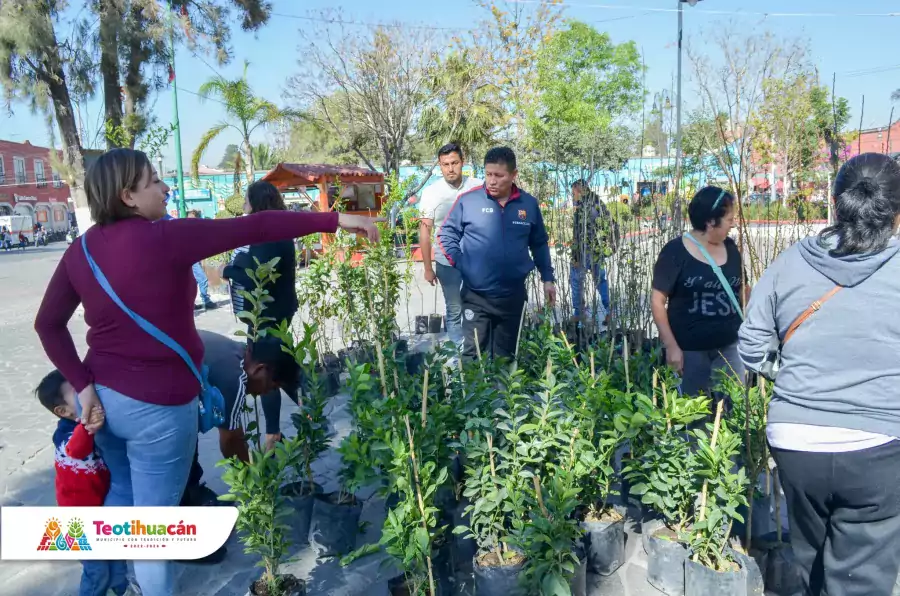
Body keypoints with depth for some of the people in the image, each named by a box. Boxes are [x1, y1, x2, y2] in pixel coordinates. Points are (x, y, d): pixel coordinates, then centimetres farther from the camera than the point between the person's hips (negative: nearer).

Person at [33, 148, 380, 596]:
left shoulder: (82, 248, 1)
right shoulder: (163, 238, -20)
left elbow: (48, 323, 3)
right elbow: (250, 230, -23)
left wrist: (83, 384, 2)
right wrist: (334, 219, -21)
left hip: (104, 395, 7)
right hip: (157, 404, -7)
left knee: (121, 490, 31)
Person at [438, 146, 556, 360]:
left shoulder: (529, 204, 3)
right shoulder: (468, 200, -7)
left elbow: (539, 244, 13)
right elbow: (446, 234, 1)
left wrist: (547, 278, 11)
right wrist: (461, 264, -10)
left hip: (513, 296, 3)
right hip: (476, 296, -3)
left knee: (505, 356, 16)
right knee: (474, 355, -1)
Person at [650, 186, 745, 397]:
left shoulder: (730, 247, 6)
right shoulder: (675, 252, -11)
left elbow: (740, 289, 16)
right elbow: (657, 301, -11)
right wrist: (671, 345, -15)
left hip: (729, 346, 5)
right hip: (690, 349, -5)